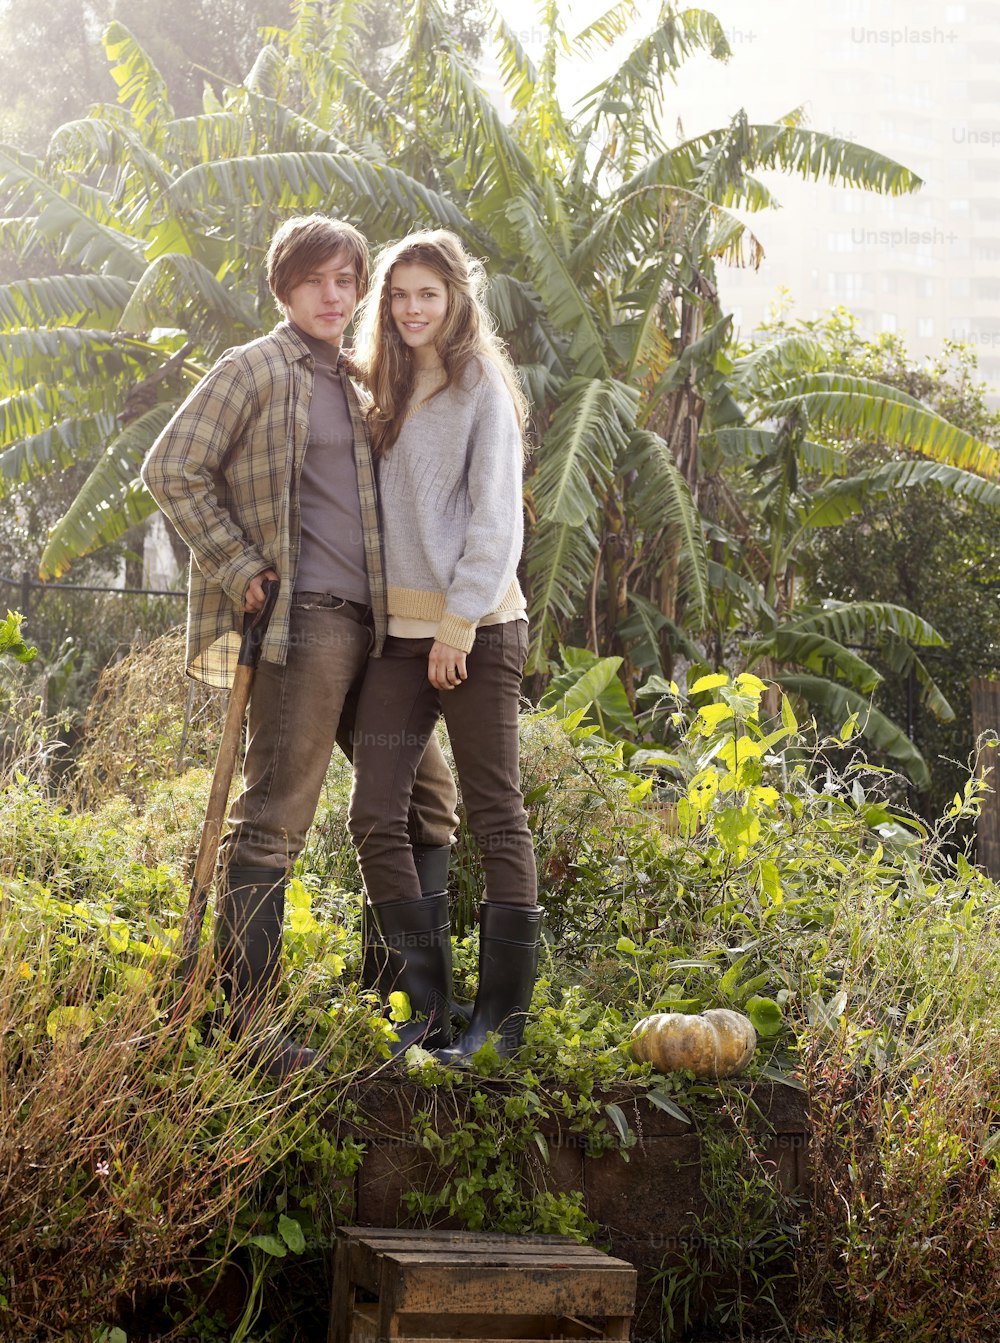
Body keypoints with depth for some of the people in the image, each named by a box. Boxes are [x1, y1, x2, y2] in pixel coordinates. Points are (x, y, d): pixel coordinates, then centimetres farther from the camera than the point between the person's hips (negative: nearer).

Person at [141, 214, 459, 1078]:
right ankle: (242, 1022, -6)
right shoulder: (254, 371, -2)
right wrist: (240, 567, -10)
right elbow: (171, 470, -6)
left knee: (427, 796, 11)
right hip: (301, 618, -8)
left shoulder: (357, 383, 20)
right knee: (274, 818, -10)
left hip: (369, 620, 8)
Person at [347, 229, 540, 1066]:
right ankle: (425, 1004, 7)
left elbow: (496, 516, -9)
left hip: (478, 627, -7)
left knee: (497, 817, -1)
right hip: (399, 630, 7)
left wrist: (460, 622, -14)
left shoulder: (481, 386, -3)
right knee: (376, 817, -1)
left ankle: (503, 1018, 2)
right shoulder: (387, 389, 17)